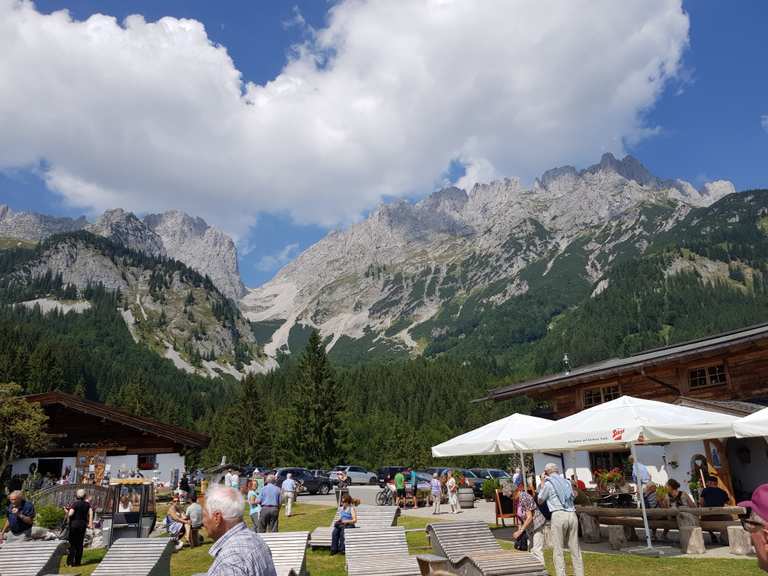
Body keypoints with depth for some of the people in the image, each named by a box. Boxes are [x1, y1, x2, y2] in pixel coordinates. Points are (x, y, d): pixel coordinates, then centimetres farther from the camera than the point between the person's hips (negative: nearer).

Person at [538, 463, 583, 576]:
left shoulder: (548, 483, 1)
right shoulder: (566, 482, 16)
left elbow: (540, 501, 12)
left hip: (558, 515, -5)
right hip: (572, 515, 5)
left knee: (558, 550, 0)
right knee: (575, 549, 9)